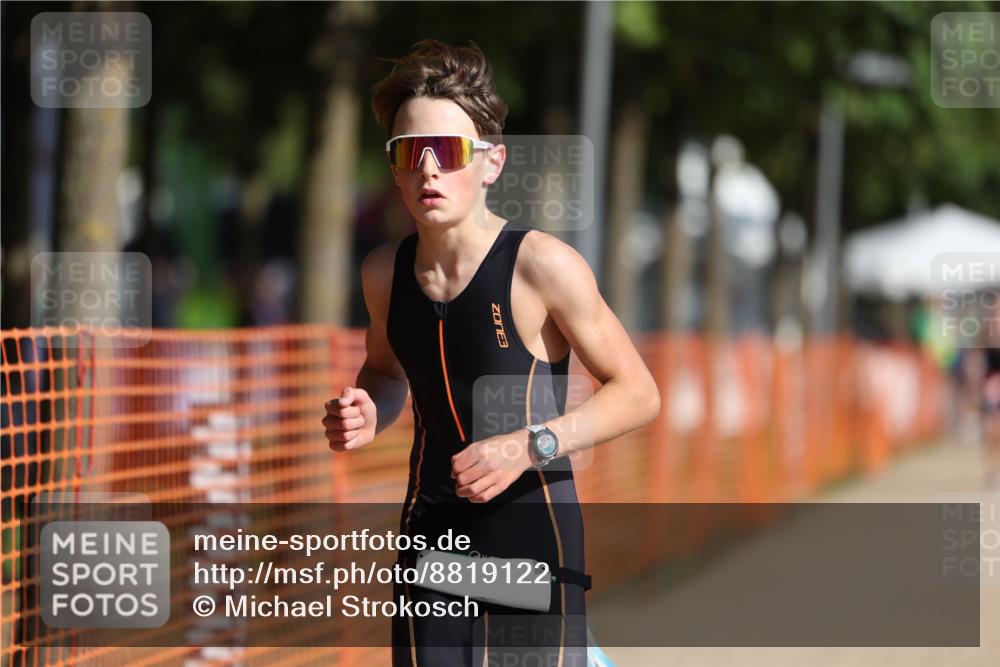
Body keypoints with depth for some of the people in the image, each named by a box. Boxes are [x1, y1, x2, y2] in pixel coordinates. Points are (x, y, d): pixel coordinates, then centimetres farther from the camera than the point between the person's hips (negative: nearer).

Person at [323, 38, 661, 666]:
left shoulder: (541, 265, -14)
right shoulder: (385, 272, 2)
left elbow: (638, 393, -7)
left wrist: (530, 446, -19)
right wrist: (367, 415, 0)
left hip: (534, 538, -5)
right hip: (433, 537, 5)